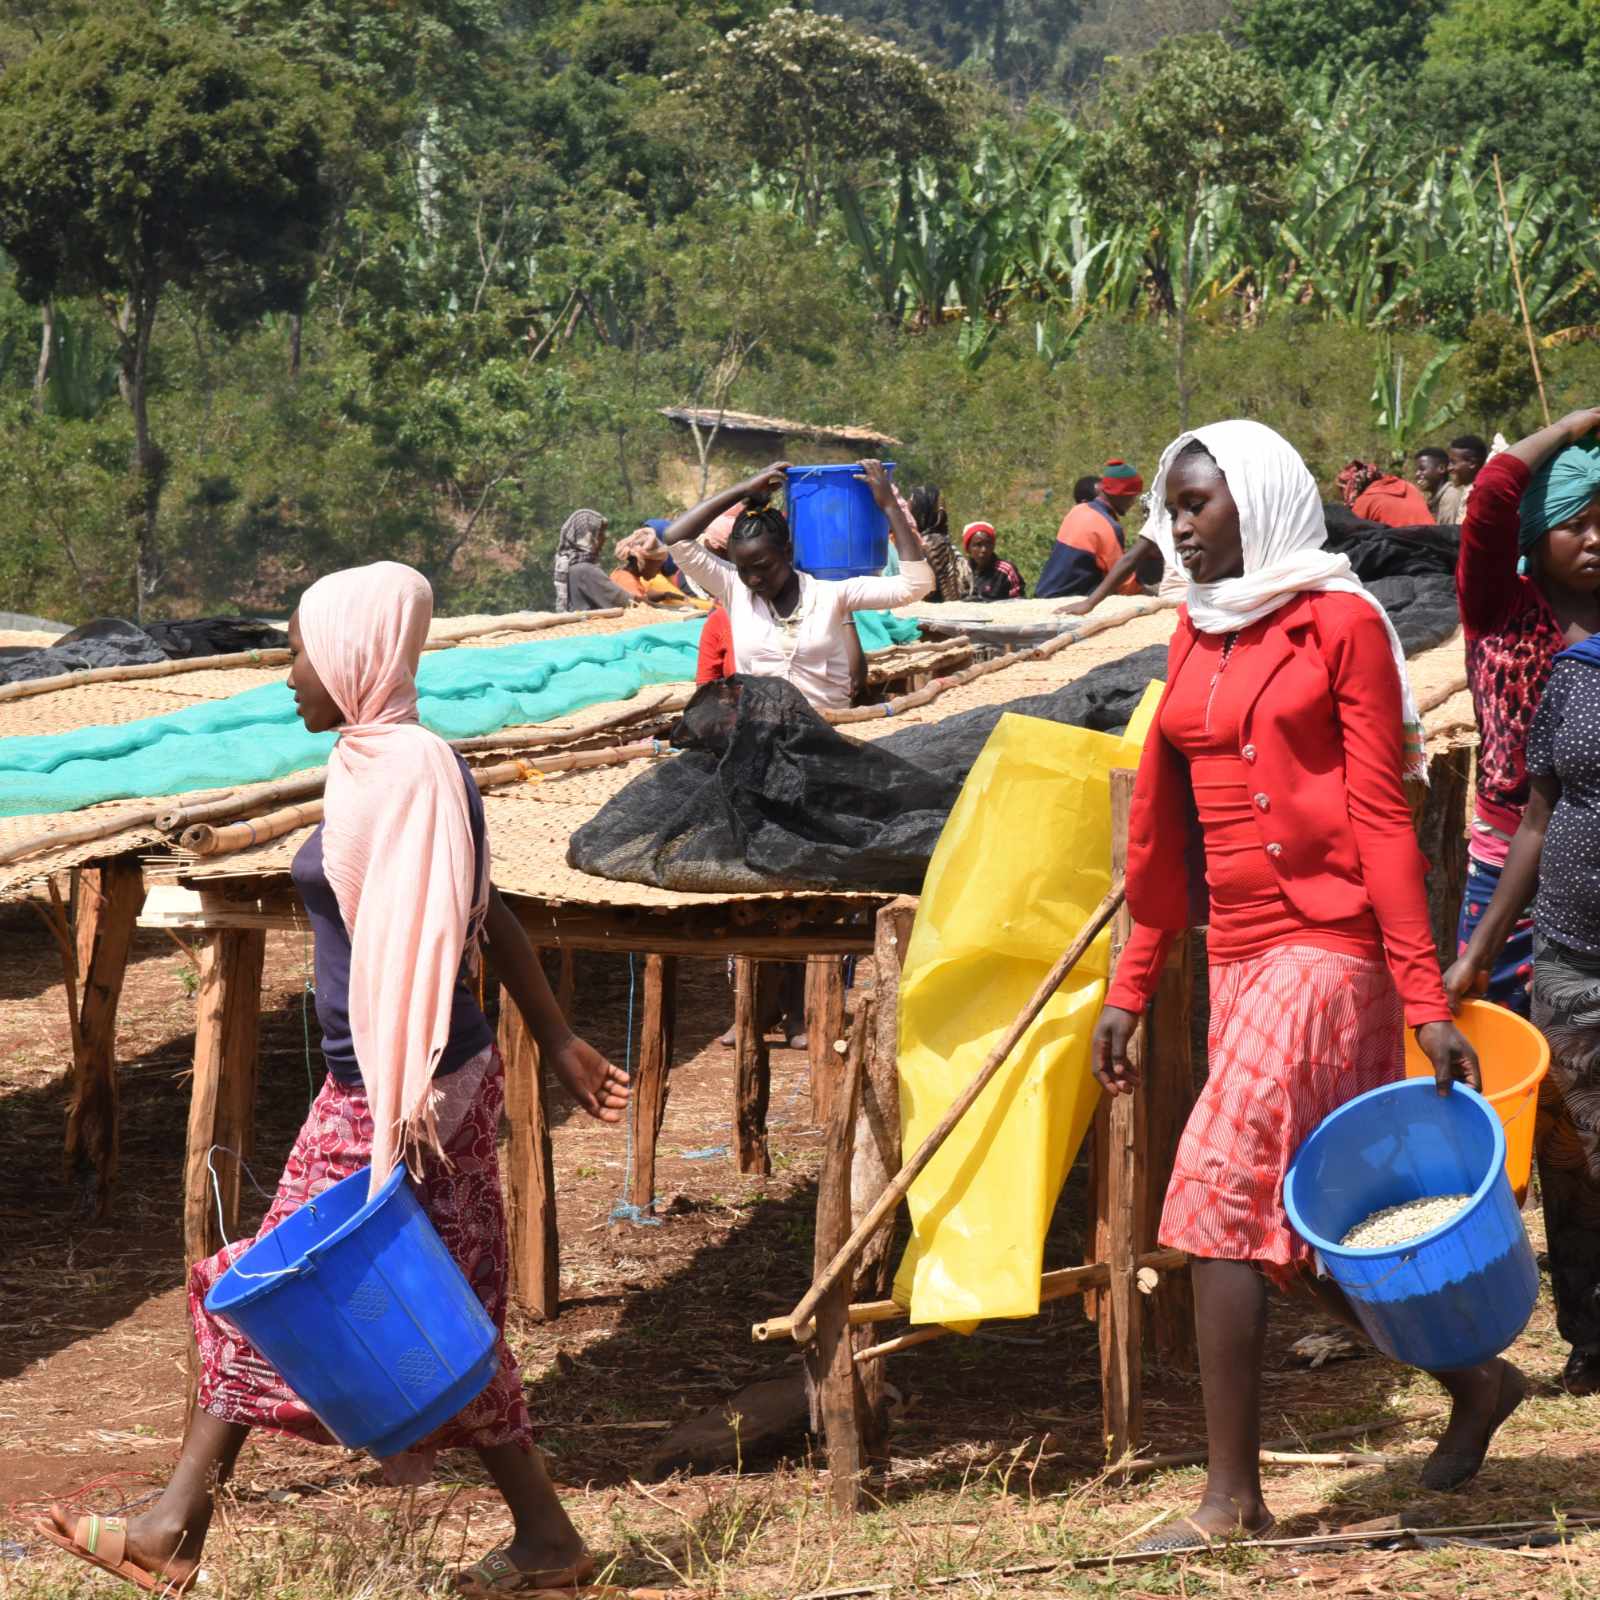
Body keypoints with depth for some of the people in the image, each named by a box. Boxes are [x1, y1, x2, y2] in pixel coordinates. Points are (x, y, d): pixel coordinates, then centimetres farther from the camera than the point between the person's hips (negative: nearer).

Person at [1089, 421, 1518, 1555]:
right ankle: (1474, 1380, 30)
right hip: (1238, 952, 7)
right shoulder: (1195, 640, 14)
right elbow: (1164, 829, 17)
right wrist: (1130, 989, 16)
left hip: (1324, 944, -7)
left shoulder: (1340, 624, -5)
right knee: (1311, 1227, 10)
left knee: (1220, 1195, -14)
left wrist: (1426, 1000, -12)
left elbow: (1382, 818, -9)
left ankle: (1233, 1499, -10)